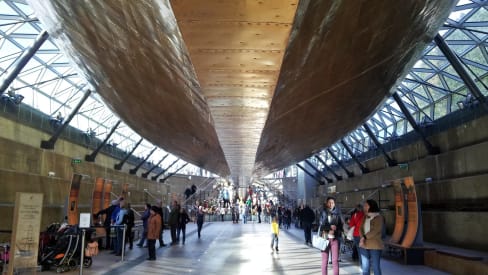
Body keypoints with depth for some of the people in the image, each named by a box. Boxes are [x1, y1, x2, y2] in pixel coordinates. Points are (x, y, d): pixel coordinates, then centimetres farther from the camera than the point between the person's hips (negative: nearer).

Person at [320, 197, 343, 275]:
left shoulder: (337, 213, 5)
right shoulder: (323, 213, 4)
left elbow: (341, 226, 3)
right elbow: (321, 225, -2)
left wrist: (333, 231, -13)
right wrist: (330, 227, -15)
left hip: (335, 238, 0)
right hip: (325, 238, 0)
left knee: (335, 260, -2)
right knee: (324, 260, 4)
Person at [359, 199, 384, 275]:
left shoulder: (378, 217, -6)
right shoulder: (365, 217, 13)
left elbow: (375, 231, -16)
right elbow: (361, 228, 5)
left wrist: (365, 237, -18)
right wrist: (362, 238, -13)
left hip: (375, 246, -6)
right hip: (364, 245, 6)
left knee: (375, 266, -1)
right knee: (365, 267, 11)